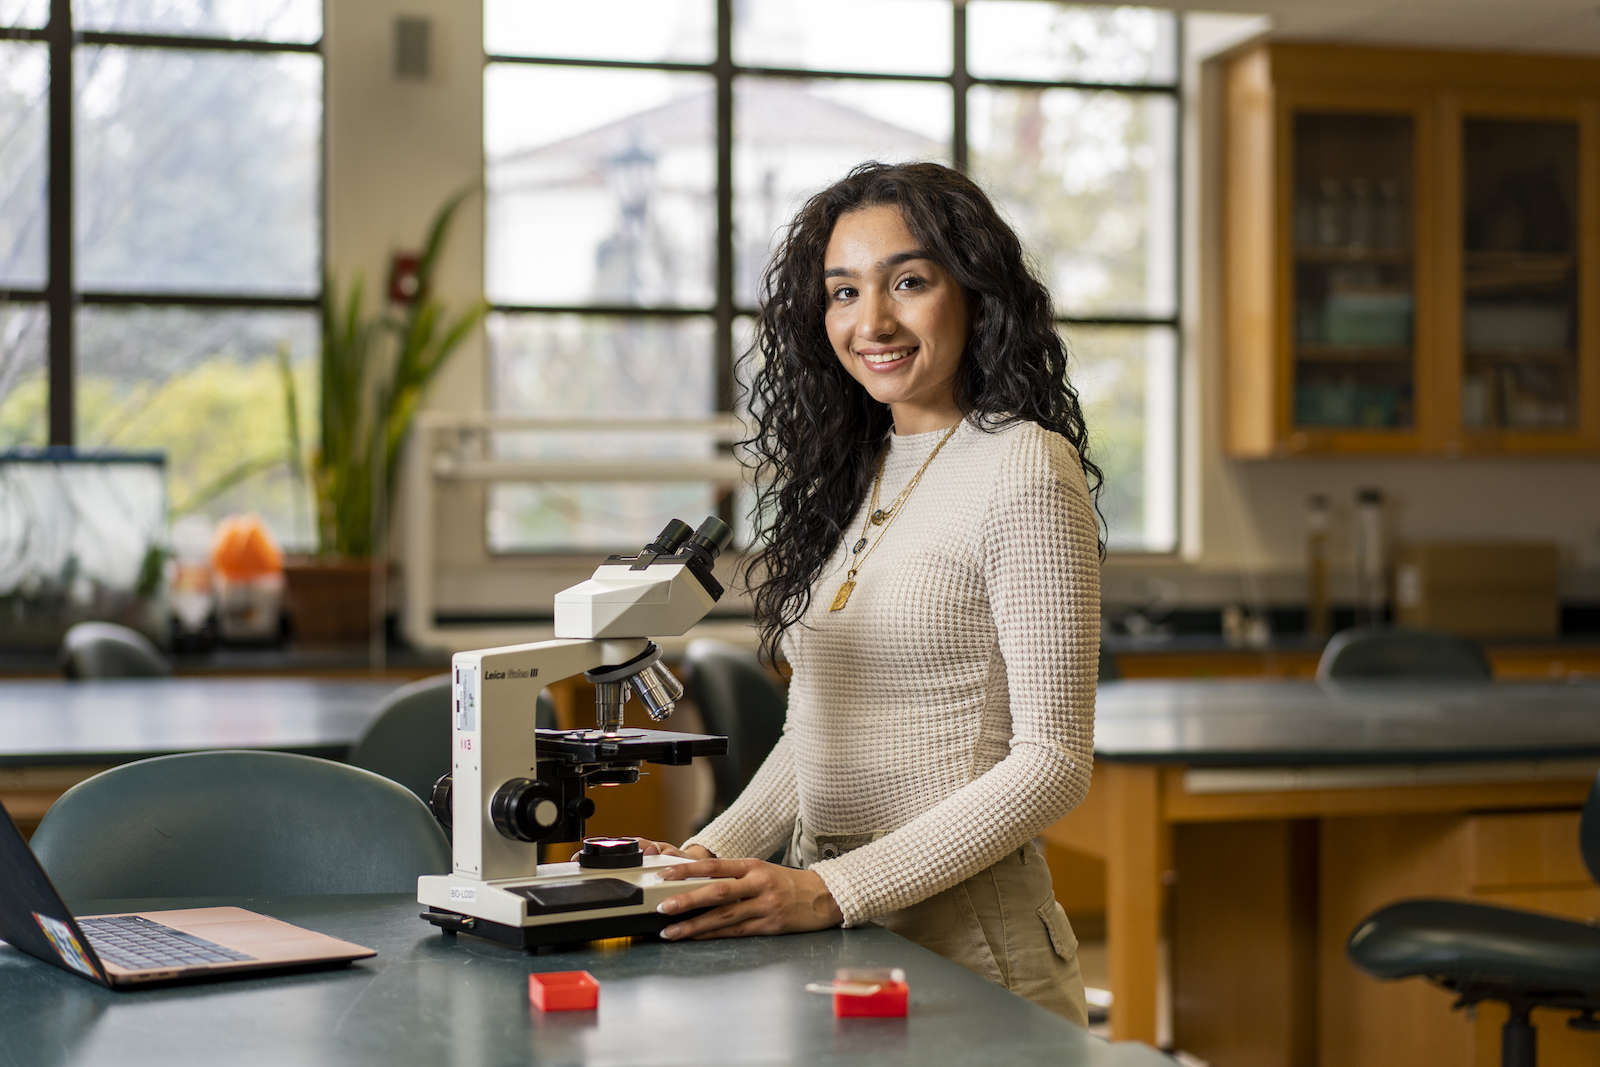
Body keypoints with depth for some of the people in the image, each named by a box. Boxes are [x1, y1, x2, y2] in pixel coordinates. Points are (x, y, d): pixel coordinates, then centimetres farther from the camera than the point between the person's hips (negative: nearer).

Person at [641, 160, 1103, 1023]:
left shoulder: (1023, 470, -9)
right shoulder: (851, 473, 13)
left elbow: (1053, 761, -13)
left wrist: (832, 890, -17)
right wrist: (709, 855, 3)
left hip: (962, 937, -6)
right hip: (834, 939, 6)